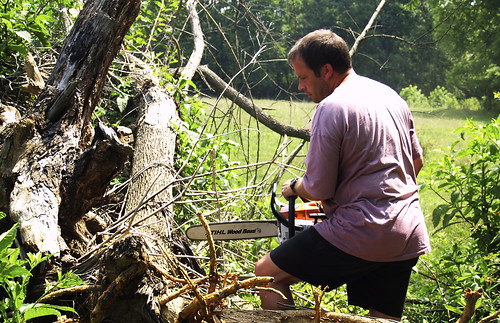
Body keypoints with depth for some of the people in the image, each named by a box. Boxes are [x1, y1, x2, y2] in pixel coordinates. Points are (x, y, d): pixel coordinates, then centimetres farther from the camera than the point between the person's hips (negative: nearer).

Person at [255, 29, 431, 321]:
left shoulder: (331, 108, -13)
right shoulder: (390, 95, 12)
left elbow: (317, 190, -11)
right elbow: (416, 161, 22)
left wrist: (294, 187, 9)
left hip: (362, 232, -8)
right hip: (410, 235, 9)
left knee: (268, 273, 5)